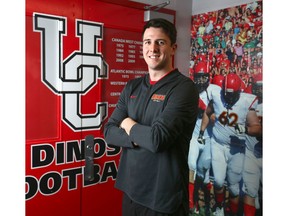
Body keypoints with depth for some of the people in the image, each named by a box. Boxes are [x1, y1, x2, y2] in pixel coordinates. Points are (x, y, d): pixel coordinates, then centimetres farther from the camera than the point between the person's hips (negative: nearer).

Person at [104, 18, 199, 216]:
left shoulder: (184, 88, -14)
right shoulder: (132, 87, 5)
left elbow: (158, 138, -25)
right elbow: (109, 132, 1)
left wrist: (129, 125, -7)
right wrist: (140, 137, -16)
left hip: (164, 198, -5)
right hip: (130, 190, 6)